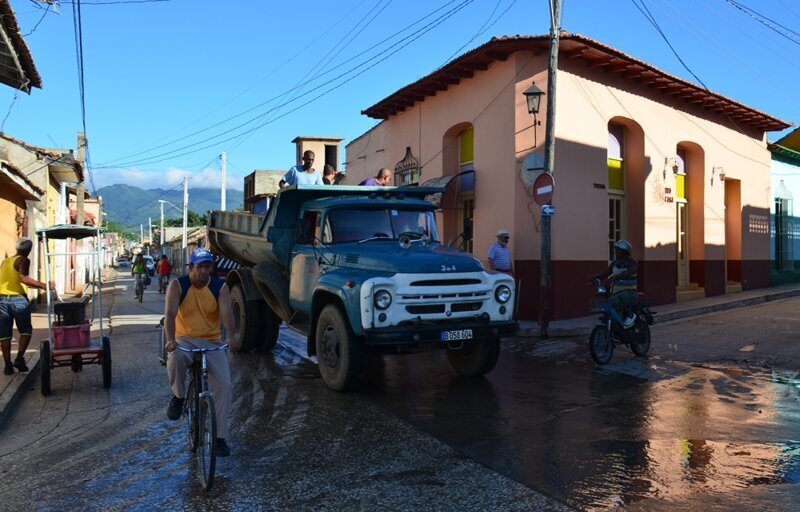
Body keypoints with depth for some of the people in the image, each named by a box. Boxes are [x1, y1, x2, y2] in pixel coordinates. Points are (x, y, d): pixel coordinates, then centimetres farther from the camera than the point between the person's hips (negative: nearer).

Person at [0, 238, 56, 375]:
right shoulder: (23, 260, -5)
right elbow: (23, 278, -22)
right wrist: (44, 285, -28)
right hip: (18, 299, -6)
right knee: (25, 330, 8)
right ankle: (19, 358, -6)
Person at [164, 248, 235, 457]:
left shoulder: (220, 287, -5)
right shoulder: (177, 285, -7)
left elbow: (226, 312, -21)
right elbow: (170, 313, -20)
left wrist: (230, 336, -40)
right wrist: (170, 340, -37)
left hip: (212, 341, 1)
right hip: (184, 340, -1)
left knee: (224, 384, -13)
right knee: (175, 358, -37)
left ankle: (220, 437, 1)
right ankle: (178, 397, -6)